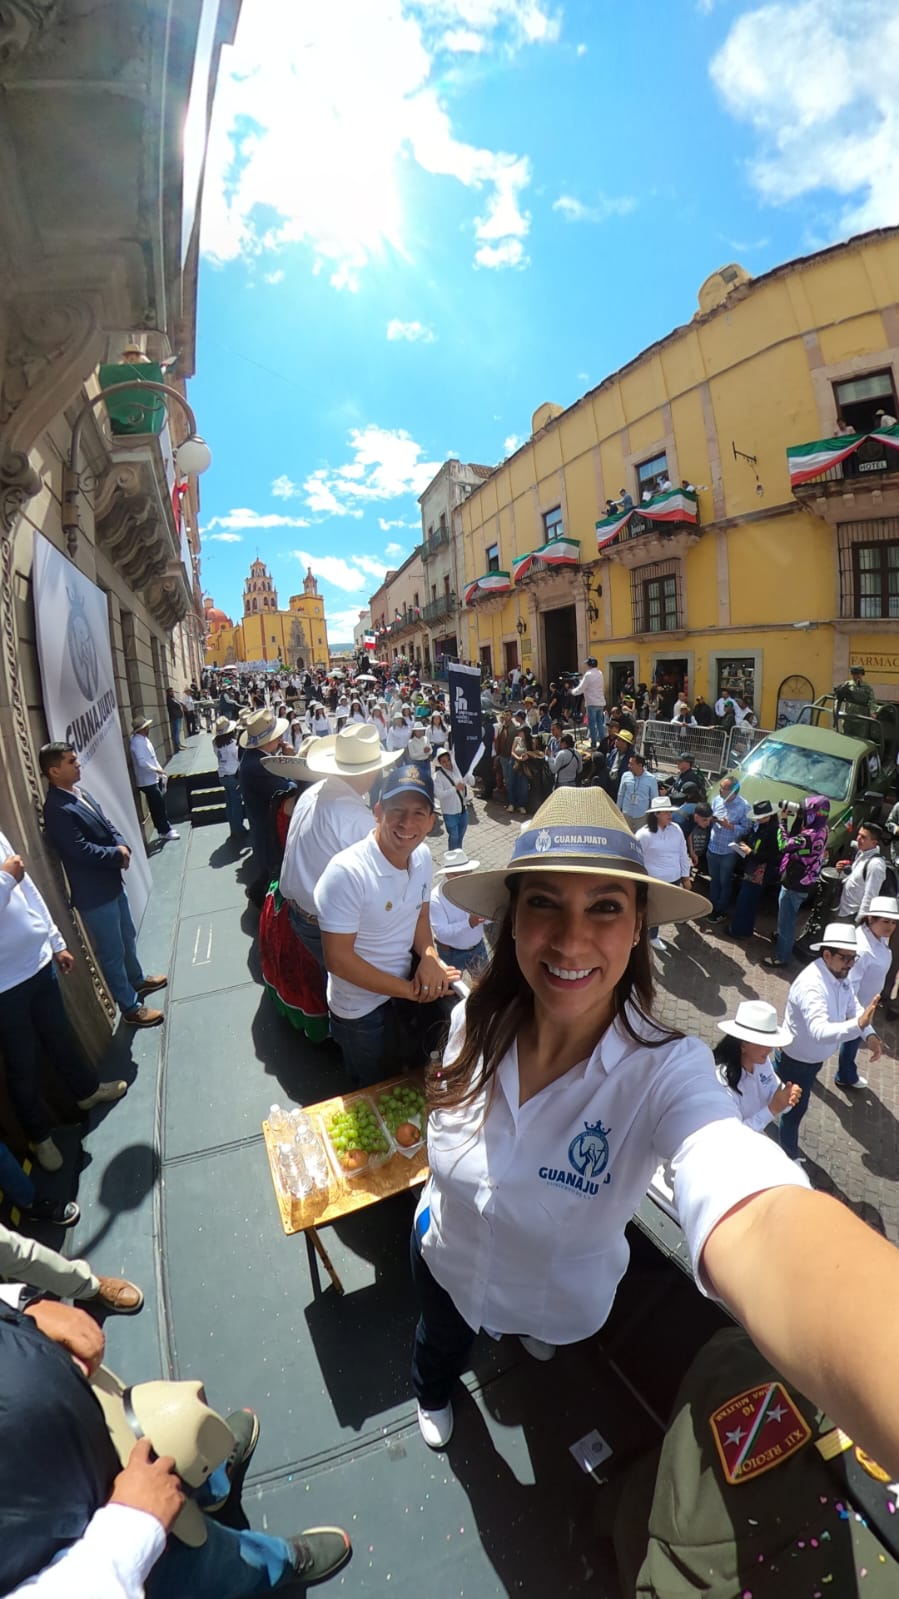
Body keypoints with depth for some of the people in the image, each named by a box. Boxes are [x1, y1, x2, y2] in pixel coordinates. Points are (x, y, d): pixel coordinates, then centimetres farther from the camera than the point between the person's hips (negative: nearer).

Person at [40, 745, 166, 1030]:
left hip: (111, 882, 9)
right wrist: (117, 855, -14)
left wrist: (122, 846, -8)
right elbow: (81, 850, -27)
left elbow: (106, 825, 11)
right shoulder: (57, 809, -24)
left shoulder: (79, 792, 6)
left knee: (127, 937, 26)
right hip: (93, 893, -9)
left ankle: (137, 981, 48)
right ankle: (131, 1007, 21)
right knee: (112, 952, 6)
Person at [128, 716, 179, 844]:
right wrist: (156, 770, -17)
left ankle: (165, 829, 28)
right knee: (158, 807, 0)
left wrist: (159, 770, 11)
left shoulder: (143, 739, 11)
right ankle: (165, 831, 11)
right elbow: (141, 762, -27)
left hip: (153, 778, 10)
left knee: (160, 805, 17)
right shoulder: (137, 742, -20)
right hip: (147, 781, -10)